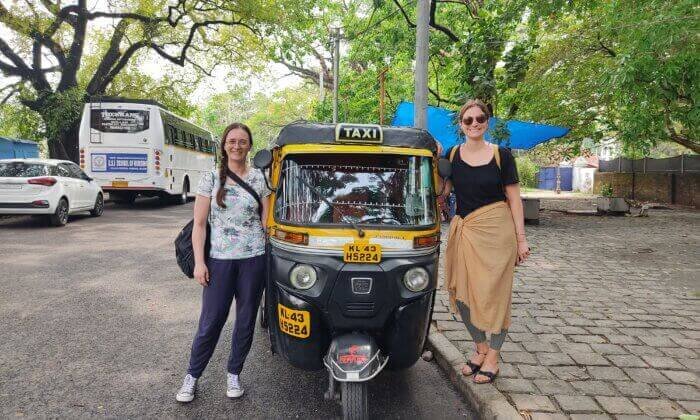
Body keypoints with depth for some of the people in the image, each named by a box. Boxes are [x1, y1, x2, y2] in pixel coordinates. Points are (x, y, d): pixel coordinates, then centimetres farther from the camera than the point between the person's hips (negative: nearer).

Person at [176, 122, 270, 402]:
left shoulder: (259, 178, 3)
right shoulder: (211, 178, 1)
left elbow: (266, 220, 5)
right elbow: (199, 224, 0)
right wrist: (199, 262, -7)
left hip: (253, 259, 1)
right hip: (219, 259, -1)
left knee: (246, 320, 10)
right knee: (211, 321, 4)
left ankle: (234, 374, 29)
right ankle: (192, 376, 24)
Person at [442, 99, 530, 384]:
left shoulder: (501, 155, 0)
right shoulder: (453, 155, 7)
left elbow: (514, 199, 1)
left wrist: (521, 238, -3)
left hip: (496, 231, -3)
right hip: (464, 231, 3)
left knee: (493, 293, 2)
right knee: (462, 293, 7)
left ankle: (492, 357, 20)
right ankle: (480, 348, 29)